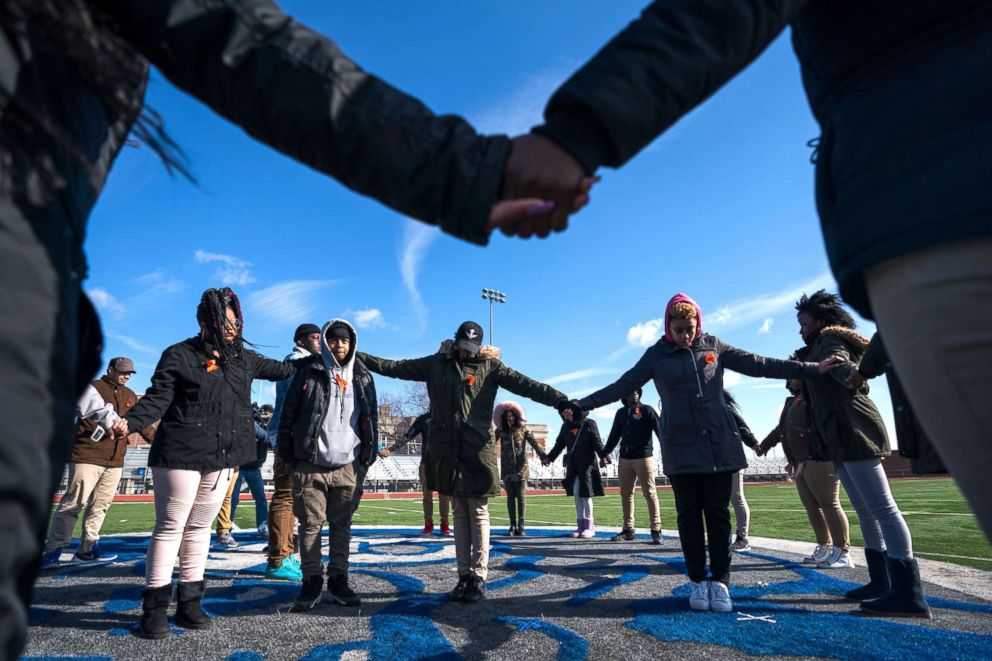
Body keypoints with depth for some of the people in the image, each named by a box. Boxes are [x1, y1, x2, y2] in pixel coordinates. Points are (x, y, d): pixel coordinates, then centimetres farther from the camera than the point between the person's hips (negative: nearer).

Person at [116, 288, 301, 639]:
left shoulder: (242, 357, 12)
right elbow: (158, 397, -10)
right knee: (170, 528, 2)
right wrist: (131, 420, -26)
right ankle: (155, 607, 13)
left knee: (200, 528, 13)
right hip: (181, 455, -5)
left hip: (223, 459, 5)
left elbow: (274, 368, 27)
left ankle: (189, 602, 22)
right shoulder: (179, 356, -5)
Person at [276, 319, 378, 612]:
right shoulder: (309, 372, 0)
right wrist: (287, 456, -2)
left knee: (341, 525, 10)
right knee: (310, 524, 5)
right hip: (310, 465, -2)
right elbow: (288, 414, 0)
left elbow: (372, 418, 12)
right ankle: (312, 582, 19)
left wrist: (369, 455, 8)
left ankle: (338, 581, 22)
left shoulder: (362, 377, 8)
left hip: (348, 466, 2)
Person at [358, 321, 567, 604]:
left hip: (478, 451, -2)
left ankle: (479, 577, 9)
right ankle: (464, 575, 18)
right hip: (447, 451, 3)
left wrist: (562, 400, -18)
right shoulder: (438, 363, 10)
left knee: (478, 514, 1)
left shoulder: (490, 366, 3)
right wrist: (359, 357, 8)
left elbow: (524, 384, -7)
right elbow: (395, 367, 11)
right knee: (459, 513, 10)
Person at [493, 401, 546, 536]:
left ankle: (521, 526, 4)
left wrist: (543, 455, -22)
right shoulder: (500, 430, 6)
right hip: (507, 468, 2)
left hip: (521, 467, -1)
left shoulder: (523, 428, 2)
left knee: (521, 496, -1)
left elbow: (534, 442, -7)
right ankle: (512, 526, 12)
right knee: (510, 497, 5)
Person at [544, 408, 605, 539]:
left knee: (585, 493, -3)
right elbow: (559, 444, 14)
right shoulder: (565, 426, 11)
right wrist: (549, 457, 8)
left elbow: (597, 442, -7)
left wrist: (603, 456, -20)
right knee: (576, 493, 6)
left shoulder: (589, 424, -4)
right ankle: (581, 524, 15)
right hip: (573, 465, 5)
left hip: (587, 464, -5)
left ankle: (589, 525, 9)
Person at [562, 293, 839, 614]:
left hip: (719, 443, 1)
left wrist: (812, 369, 3)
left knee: (718, 512, 3)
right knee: (689, 514, 4)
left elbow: (758, 364, 7)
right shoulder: (657, 354, 2)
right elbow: (623, 385, -1)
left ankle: (720, 582, 13)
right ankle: (698, 581, 15)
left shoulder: (713, 346, 6)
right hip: (681, 447, -1)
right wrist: (581, 404, -9)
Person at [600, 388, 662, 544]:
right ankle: (628, 529, 17)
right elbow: (614, 435, 18)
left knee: (650, 493, -3)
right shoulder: (620, 413, 13)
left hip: (644, 458, -5)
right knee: (625, 494, 8)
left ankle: (656, 530, 3)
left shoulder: (646, 410, 0)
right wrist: (605, 453, 13)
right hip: (624, 460, 5)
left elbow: (660, 430, -9)